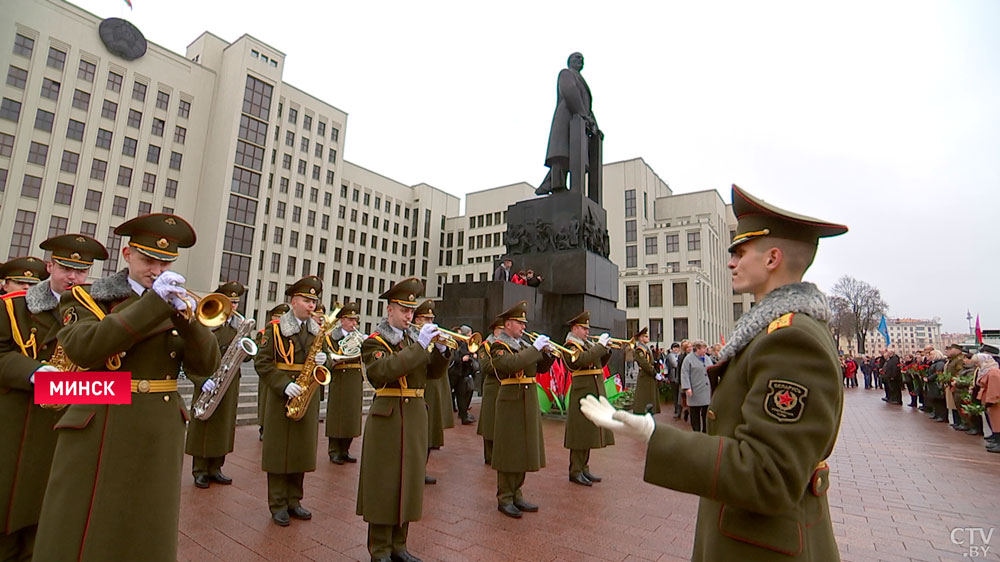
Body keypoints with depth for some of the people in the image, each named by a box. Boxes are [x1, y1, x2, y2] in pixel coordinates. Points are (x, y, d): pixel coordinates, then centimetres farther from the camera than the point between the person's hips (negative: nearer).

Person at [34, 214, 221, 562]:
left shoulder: (179, 305, 7)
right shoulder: (85, 298, 3)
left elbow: (206, 368, -4)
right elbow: (83, 349, -18)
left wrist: (187, 317, -18)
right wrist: (152, 302, -23)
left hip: (158, 438, 2)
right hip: (97, 434, -2)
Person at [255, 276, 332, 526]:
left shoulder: (319, 330, 9)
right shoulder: (275, 329, -4)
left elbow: (329, 359, 13)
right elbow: (262, 362, -9)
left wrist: (323, 360, -11)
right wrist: (284, 385, -19)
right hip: (281, 396, -4)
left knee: (302, 449, 11)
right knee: (279, 450, 4)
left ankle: (294, 501, 25)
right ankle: (278, 505, 17)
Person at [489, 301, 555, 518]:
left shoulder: (524, 345, 15)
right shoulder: (498, 346, -8)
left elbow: (541, 367, 14)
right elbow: (512, 363, -28)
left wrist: (549, 353, -4)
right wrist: (535, 348, -23)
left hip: (529, 402, 8)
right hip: (511, 402, -8)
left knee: (523, 449, 13)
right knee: (509, 451, -1)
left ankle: (516, 495, 25)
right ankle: (505, 499, 11)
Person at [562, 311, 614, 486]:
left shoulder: (588, 344, 17)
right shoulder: (570, 347, -10)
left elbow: (600, 363, 18)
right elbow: (584, 359, -29)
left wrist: (607, 349, 3)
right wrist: (600, 345, -20)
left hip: (594, 394, 9)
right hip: (582, 394, -9)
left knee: (589, 432, 13)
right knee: (580, 433, -4)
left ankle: (584, 469, 23)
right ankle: (575, 472, 6)